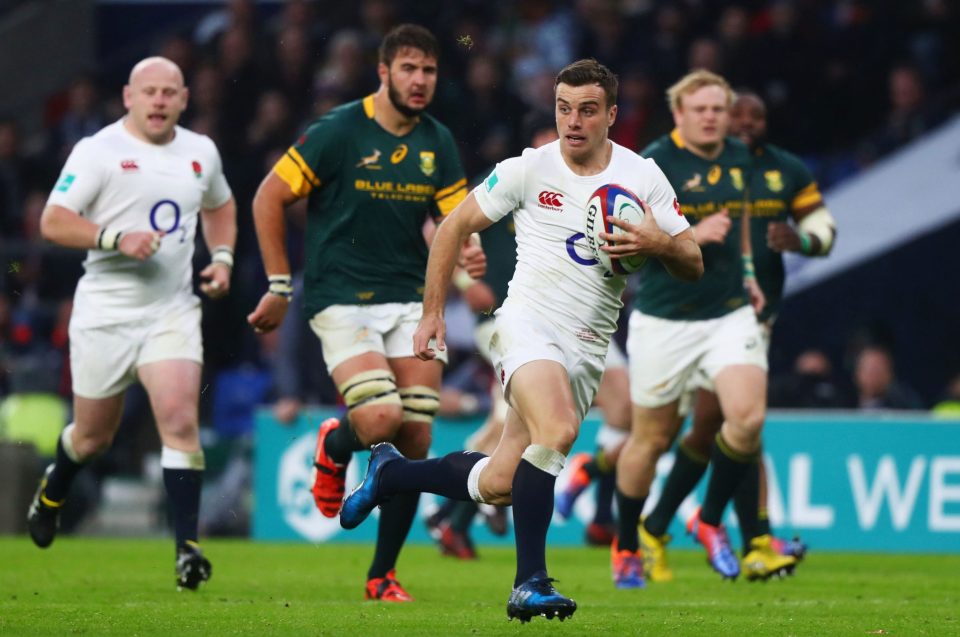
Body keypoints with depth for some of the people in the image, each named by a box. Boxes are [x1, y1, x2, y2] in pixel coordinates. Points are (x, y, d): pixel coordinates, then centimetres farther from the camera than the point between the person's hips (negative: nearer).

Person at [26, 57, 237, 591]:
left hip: (173, 310, 2)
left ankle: (188, 547, -14)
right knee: (94, 436, 11)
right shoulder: (99, 151, -8)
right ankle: (53, 491, 44)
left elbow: (220, 206, 28)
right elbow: (53, 221, -13)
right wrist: (116, 239, -24)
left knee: (181, 421, -16)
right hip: (106, 311, -2)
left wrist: (223, 257, 11)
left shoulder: (201, 151, 8)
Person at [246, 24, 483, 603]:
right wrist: (280, 286, -4)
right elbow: (269, 198, -4)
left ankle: (383, 575, 11)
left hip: (410, 300, 5)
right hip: (341, 299, -5)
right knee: (380, 418, -23)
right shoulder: (339, 131, -8)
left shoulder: (438, 143, 7)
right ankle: (334, 447, 15)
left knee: (415, 439, -2)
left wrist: (467, 252, -15)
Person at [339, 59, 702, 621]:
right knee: (557, 431, -33)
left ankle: (391, 473, 30)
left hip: (588, 350, 3)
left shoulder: (642, 176, 3)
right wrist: (432, 314, 5)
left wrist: (659, 243, -17)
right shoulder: (530, 168, -2)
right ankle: (529, 583, -28)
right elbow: (455, 227, 8)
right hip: (528, 324, -3)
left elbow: (693, 266, 5)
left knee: (498, 485, 2)